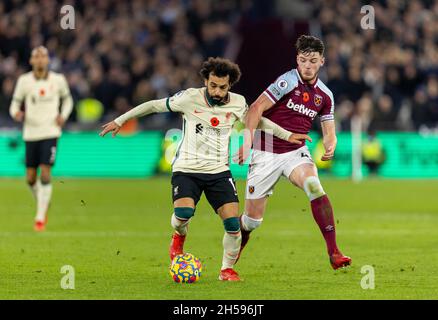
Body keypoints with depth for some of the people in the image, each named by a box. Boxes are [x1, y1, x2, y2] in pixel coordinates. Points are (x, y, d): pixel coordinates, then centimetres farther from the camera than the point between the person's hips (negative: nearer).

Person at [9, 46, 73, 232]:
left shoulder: (58, 80, 0)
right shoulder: (24, 81, 0)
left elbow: (67, 99, 17)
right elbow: (15, 104, 5)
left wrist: (63, 115, -1)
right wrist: (16, 113, -18)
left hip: (50, 132, -2)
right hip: (30, 133, 2)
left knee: (45, 173, -14)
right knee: (31, 178, 4)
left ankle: (40, 217, -8)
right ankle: (43, 204, 35)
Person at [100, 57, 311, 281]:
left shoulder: (237, 103, -1)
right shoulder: (190, 98, -10)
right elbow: (154, 105, 1)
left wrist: (287, 135, 19)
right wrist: (120, 120, 4)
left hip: (219, 171, 3)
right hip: (186, 169, -3)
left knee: (233, 223, -12)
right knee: (183, 212, -27)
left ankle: (227, 268, 11)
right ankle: (179, 236, 10)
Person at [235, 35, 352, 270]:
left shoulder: (324, 95, 5)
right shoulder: (288, 81, -13)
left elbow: (328, 132, 11)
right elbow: (256, 108, -19)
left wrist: (330, 147, -12)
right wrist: (247, 141, -30)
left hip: (296, 152, 3)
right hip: (266, 154, -3)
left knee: (314, 187, -28)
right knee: (252, 220, 0)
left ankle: (333, 252, -28)